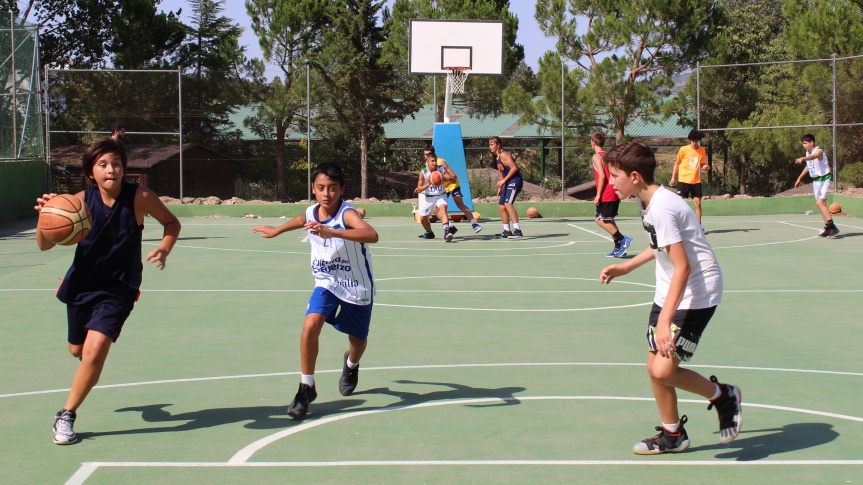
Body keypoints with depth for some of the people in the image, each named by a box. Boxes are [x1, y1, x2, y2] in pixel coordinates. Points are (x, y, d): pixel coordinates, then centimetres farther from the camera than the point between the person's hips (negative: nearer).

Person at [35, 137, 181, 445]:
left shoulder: (140, 198, -17)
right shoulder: (81, 201, -16)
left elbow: (172, 222, 1)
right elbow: (45, 245, -17)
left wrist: (164, 249, -18)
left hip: (118, 288, -2)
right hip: (81, 285, 3)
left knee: (95, 348, -19)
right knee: (77, 350, 18)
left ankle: (67, 415, -1)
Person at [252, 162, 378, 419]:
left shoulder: (347, 214, -27)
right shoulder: (311, 213, -8)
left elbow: (372, 235, -49)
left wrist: (331, 232, -59)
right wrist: (277, 230, 34)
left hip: (357, 286, -3)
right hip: (327, 282, 3)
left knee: (358, 340, 13)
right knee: (311, 325, -22)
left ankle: (351, 364, 51)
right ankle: (306, 387, -8)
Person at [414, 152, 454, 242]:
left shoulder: (441, 169, -15)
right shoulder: (423, 172, -16)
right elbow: (418, 189, -14)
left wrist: (445, 178, -32)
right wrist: (428, 184, -31)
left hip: (440, 196, -2)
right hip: (428, 197, 2)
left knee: (443, 208, -33)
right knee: (422, 219, 13)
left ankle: (446, 231, -47)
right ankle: (429, 233, 43)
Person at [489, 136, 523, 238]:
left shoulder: (503, 155, -12)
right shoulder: (497, 157, 17)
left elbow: (514, 168, -22)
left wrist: (503, 181, -21)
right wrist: (500, 187, 18)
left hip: (514, 182, -11)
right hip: (508, 183, 11)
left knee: (508, 204, -25)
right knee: (501, 206, 13)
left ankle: (517, 230, -30)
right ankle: (507, 231, 21)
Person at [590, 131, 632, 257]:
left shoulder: (596, 156, -9)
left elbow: (602, 175, -19)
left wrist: (598, 194, -17)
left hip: (606, 195, -9)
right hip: (614, 194, 9)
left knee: (600, 220, -5)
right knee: (608, 221, 14)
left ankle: (622, 240, -14)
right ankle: (618, 248, 13)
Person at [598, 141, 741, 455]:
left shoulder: (662, 208, -25)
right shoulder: (646, 201, 5)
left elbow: (683, 267, -29)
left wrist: (664, 322, -33)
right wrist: (627, 267, 21)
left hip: (696, 295, -9)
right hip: (668, 292, 9)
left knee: (663, 371, -14)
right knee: (654, 366, 8)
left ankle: (724, 396, 10)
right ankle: (672, 435, 26)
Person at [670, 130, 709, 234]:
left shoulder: (702, 150, 4)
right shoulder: (683, 149, -5)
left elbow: (702, 164, 13)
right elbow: (677, 163, 4)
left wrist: (705, 167, -11)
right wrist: (673, 178, 0)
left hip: (696, 181, 3)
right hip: (683, 180, -3)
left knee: (698, 203, 1)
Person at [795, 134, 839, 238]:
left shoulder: (818, 151, -19)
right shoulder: (808, 153, 7)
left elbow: (813, 156, -44)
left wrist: (803, 159, -64)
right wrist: (799, 178, 27)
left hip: (825, 179, -9)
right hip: (816, 180, 9)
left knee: (820, 202, -21)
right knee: (821, 203, 9)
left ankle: (832, 227, -24)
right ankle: (828, 229, 16)